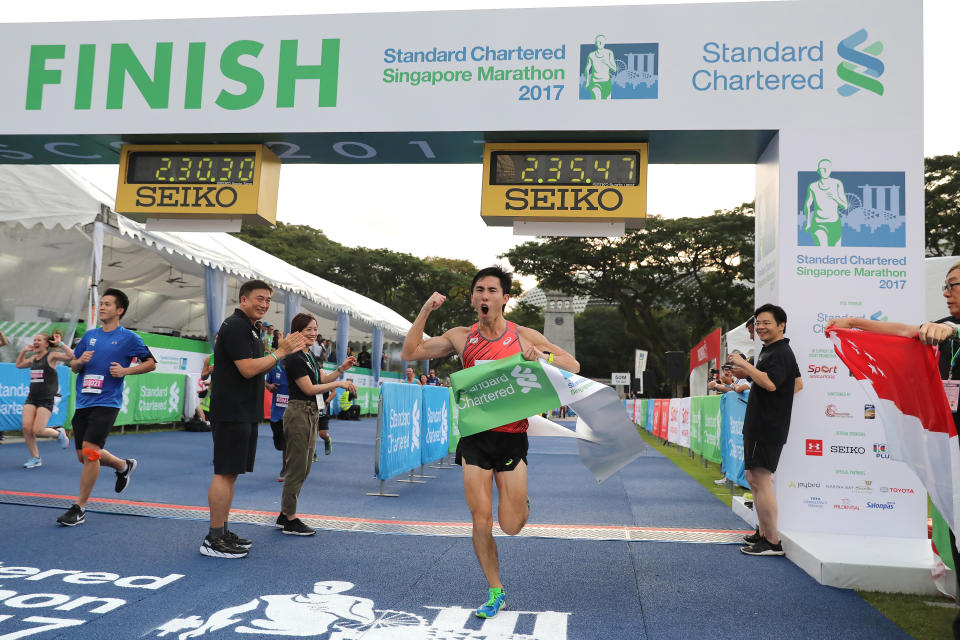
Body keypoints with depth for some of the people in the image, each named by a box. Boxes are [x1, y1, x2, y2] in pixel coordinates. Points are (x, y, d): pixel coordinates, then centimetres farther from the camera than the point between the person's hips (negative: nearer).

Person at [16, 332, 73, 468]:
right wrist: (23, 351, 21)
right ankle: (35, 458, 7)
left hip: (46, 399, -6)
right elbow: (19, 365, 34)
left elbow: (71, 356, -21)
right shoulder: (33, 358, 14)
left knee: (38, 431, -12)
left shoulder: (52, 356, -5)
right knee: (26, 427, -7)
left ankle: (59, 433, 20)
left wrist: (60, 344, -16)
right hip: (31, 398, 6)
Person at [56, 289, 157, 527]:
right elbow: (73, 365, 18)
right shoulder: (90, 335, 12)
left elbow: (151, 363, 1)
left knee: (89, 451, -15)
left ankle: (80, 508, -2)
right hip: (83, 402, 6)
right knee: (83, 456, 10)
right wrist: (80, 361, -5)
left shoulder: (129, 338, -2)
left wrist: (125, 370, -13)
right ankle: (123, 466, 38)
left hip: (106, 402, -6)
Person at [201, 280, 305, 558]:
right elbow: (248, 369, -21)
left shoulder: (251, 329, 18)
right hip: (232, 413, -10)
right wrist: (280, 352, -14)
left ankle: (223, 532, 22)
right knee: (224, 473, -7)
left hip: (245, 413, 10)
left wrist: (281, 351, 10)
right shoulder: (236, 327, -13)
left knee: (231, 472, 14)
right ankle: (213, 540, -2)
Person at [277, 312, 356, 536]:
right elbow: (309, 389, -17)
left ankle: (285, 515, 22)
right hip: (298, 413, -10)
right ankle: (290, 521, 4)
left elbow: (323, 379, 16)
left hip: (311, 413, 10)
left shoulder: (310, 356, 15)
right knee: (296, 467, -4)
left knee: (303, 467, 13)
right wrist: (339, 384, -15)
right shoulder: (294, 358, -14)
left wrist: (341, 369, 0)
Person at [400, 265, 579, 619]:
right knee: (481, 523, 2)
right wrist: (425, 311, -5)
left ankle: (521, 503, 37)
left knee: (510, 526, 0)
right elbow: (410, 353, 4)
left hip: (512, 437, -1)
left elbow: (573, 366, 0)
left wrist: (541, 355, -19)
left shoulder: (524, 336, -2)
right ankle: (496, 593, 22)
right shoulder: (461, 337, 3)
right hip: (475, 437, 1)